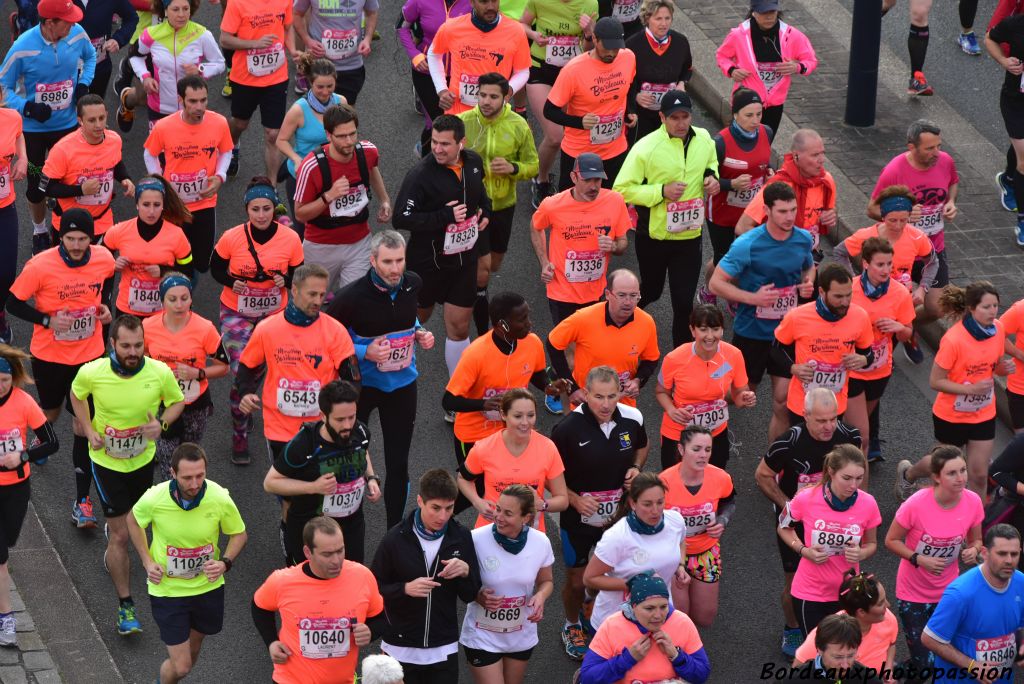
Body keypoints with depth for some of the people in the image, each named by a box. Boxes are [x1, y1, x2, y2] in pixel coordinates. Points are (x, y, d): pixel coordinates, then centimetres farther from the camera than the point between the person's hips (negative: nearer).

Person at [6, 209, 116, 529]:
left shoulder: (104, 259, -12)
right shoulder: (40, 266, -22)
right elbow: (14, 302, -12)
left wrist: (104, 306, -5)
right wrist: (47, 320, -23)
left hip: (89, 356, 1)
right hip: (49, 355, -1)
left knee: (84, 426, -1)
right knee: (51, 412, 22)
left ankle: (82, 502, 6)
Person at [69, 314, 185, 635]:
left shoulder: (160, 373, -22)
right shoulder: (92, 372, -23)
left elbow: (177, 401, -2)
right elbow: (77, 395, 1)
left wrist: (162, 422, -22)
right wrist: (88, 430, -11)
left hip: (143, 458, 3)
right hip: (106, 460, -3)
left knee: (134, 520, 27)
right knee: (121, 536, -4)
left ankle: (112, 528, 65)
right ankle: (125, 606, 8)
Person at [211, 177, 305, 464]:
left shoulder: (290, 239, -13)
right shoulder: (231, 238, -15)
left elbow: (299, 277, 0)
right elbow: (216, 268, 1)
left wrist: (284, 281, -22)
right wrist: (232, 282, -19)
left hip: (274, 314, 2)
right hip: (237, 313, -2)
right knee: (241, 373, -11)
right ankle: (239, 435, 5)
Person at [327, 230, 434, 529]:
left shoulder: (412, 284, -7)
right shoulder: (352, 297, -24)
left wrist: (419, 333, -3)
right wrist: (365, 353, -26)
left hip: (402, 383, 4)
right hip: (361, 384, -3)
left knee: (398, 463, 9)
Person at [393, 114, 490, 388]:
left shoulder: (473, 162, -3)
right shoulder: (420, 175, -23)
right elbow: (401, 219, -25)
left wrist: (485, 211, 4)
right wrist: (445, 216, -28)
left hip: (464, 260, 4)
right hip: (428, 261, -4)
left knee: (459, 325, 8)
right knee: (416, 318, 15)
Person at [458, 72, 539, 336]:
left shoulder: (519, 126, -10)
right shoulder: (463, 122, -16)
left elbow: (532, 165, -2)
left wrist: (513, 168, -22)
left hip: (503, 205, 3)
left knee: (494, 264, 23)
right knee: (482, 269, -7)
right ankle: (483, 332, 5)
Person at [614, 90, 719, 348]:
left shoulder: (703, 140, -3)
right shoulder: (646, 148, -19)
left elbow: (711, 162, 20)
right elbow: (622, 189, -17)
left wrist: (712, 176, -3)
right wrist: (661, 191, -25)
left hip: (690, 236, 2)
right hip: (654, 236, -2)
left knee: (684, 302, 2)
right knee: (651, 290, 20)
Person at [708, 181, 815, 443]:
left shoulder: (804, 239, -4)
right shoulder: (747, 245, -19)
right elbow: (716, 283, -14)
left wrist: (807, 284, -6)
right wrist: (753, 298, -26)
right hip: (751, 331, -3)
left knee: (783, 401, 3)